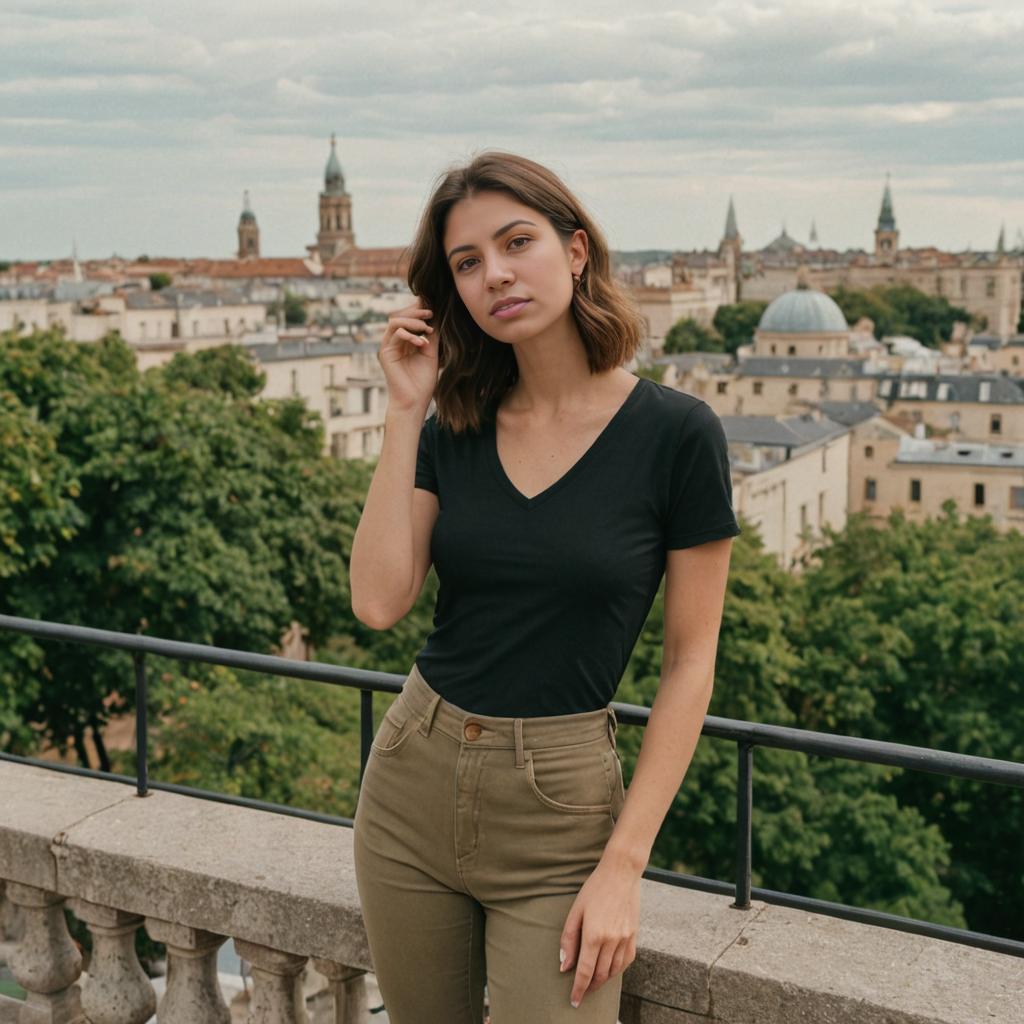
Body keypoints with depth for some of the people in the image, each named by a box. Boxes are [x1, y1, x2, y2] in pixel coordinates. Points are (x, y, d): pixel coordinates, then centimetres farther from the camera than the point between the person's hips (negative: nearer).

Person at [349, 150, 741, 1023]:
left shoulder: (677, 434, -10)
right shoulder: (452, 427, 2)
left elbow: (691, 662, -8)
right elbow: (378, 601, -10)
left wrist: (624, 865, -12)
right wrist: (405, 411, -9)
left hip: (558, 806, -4)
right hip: (412, 785, 4)